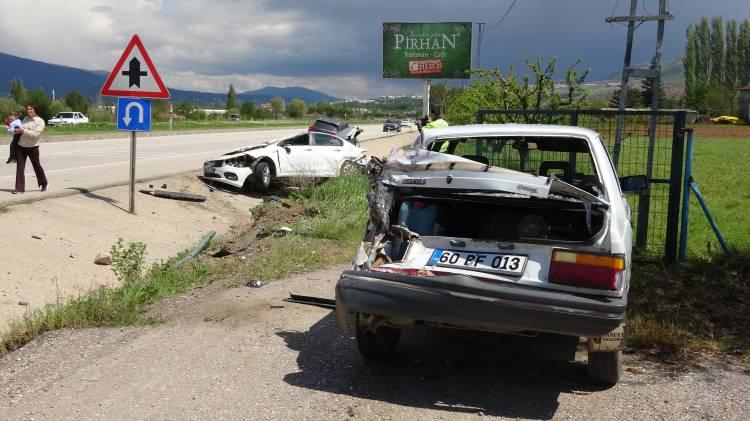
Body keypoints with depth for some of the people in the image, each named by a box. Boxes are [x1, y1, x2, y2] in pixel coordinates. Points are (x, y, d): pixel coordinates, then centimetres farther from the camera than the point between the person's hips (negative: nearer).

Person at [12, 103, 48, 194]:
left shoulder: (40, 121, -8)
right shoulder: (25, 119, 10)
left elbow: (35, 134, -19)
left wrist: (22, 131, -24)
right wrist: (17, 130, 0)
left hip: (32, 147, -5)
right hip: (20, 146, 5)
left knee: (37, 165, 10)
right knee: (19, 167, -1)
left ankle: (44, 184, 31)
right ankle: (19, 188, 2)